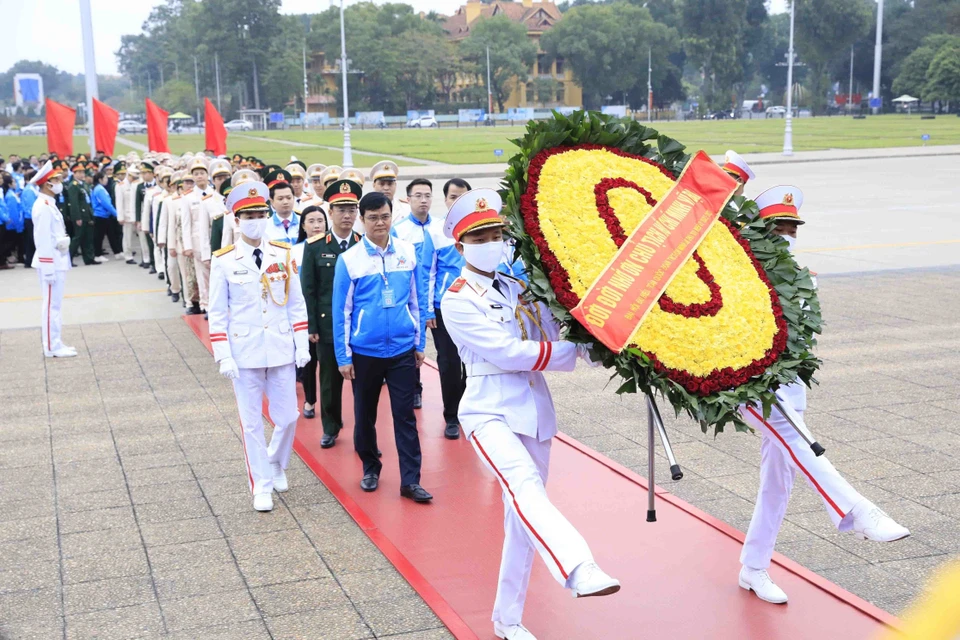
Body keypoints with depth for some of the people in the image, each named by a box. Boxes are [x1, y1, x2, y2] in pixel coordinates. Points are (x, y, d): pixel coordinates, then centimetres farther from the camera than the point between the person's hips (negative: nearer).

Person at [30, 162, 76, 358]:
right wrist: (48, 269, -21)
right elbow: (43, 240, -21)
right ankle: (52, 347, 1)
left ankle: (55, 343, 21)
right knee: (51, 304, -4)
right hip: (51, 262, -10)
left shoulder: (50, 204, 14)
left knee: (54, 304, 14)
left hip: (57, 260, 10)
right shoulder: (43, 206, -17)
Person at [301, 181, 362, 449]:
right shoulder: (314, 247, -1)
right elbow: (308, 290, -1)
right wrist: (312, 327, -4)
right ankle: (331, 428, 26)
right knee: (330, 379, 10)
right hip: (328, 325, 0)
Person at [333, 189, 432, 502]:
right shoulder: (349, 259, -6)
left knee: (405, 414, 1)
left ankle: (410, 480, 7)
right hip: (365, 351, 0)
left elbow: (418, 299, 6)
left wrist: (420, 343, 7)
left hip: (403, 349, 1)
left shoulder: (408, 251, -1)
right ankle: (370, 469, 31)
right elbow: (341, 310, -3)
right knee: (365, 414, 13)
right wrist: (343, 356, -4)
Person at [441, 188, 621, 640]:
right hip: (490, 412, -6)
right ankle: (580, 569, -51)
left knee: (523, 515, 9)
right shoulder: (457, 301, -7)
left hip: (534, 411, 6)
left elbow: (555, 336, 5)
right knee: (525, 487, -31)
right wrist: (578, 351, -15)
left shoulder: (521, 288, 12)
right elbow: (507, 352, -16)